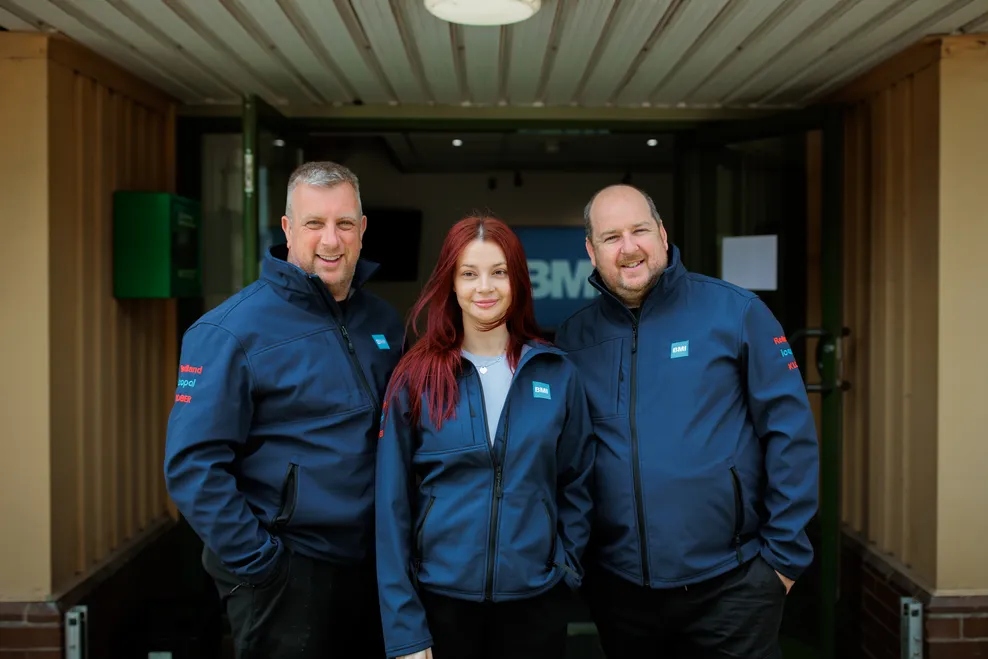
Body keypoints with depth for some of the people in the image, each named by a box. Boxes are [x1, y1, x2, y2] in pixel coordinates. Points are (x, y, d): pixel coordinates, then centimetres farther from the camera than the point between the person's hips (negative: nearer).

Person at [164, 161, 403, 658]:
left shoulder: (383, 320, 4)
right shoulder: (232, 331, -13)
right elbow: (193, 465, -16)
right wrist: (261, 562, -17)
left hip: (373, 563, 6)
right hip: (286, 576, -6)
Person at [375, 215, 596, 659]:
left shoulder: (557, 374, -1)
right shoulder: (416, 379, -5)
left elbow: (576, 485, 7)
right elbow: (394, 505, -6)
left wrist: (567, 567, -2)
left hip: (535, 600, 1)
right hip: (441, 598, -1)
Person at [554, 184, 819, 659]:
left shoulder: (734, 312, -7)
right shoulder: (573, 338, 1)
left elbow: (790, 432, -6)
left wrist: (785, 552, -6)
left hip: (730, 583, -2)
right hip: (617, 585, 3)